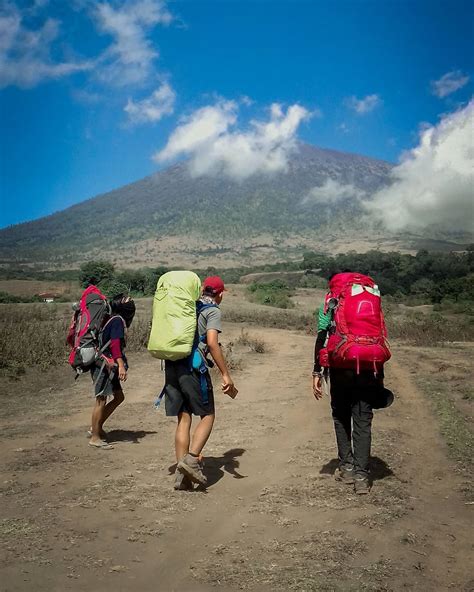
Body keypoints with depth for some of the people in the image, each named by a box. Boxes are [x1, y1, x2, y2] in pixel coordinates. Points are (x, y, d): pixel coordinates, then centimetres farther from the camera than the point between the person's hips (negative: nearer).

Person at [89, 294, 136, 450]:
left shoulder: (112, 320, 15)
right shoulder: (118, 320, -13)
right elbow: (115, 344, -23)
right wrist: (121, 365, -29)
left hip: (108, 367, 10)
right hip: (104, 366, -10)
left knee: (119, 396, 13)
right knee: (102, 400, -3)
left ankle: (96, 427, 20)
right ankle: (95, 437, 5)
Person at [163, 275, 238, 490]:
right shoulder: (213, 311, 0)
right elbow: (212, 343, -13)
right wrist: (226, 375, -13)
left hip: (172, 365, 6)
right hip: (193, 367, -6)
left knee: (183, 419, 8)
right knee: (208, 415, 6)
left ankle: (182, 474, 7)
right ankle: (191, 458, -11)